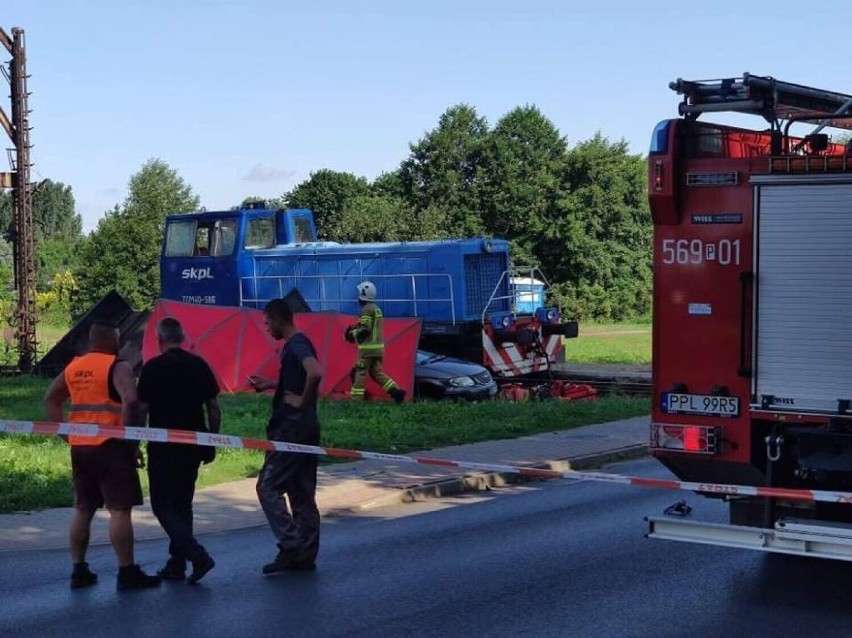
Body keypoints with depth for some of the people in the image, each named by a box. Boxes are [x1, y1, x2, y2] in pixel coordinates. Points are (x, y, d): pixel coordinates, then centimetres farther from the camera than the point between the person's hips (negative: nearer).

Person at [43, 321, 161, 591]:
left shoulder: (72, 367, 12)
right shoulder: (117, 367, -10)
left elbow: (50, 399, 17)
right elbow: (131, 402, -23)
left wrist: (67, 434, 14)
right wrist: (132, 442, -14)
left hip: (79, 447, 7)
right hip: (110, 447, -7)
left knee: (82, 509, 14)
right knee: (120, 509, -3)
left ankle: (79, 570, 18)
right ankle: (127, 573, -2)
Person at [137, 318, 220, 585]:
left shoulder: (153, 367, -10)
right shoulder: (199, 365, 4)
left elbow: (142, 408, -9)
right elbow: (213, 407, 6)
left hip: (163, 447, -5)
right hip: (194, 444, 5)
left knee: (163, 505, 0)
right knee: (182, 503, 15)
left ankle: (197, 555, -15)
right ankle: (176, 564, 17)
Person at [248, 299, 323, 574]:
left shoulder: (296, 344, -15)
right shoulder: (295, 344, 16)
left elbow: (315, 373, -32)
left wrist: (302, 402, -21)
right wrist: (270, 384, 22)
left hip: (292, 428, -10)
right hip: (303, 428, 10)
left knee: (268, 486, -6)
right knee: (302, 494, 11)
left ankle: (290, 546, -8)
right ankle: (305, 556, 15)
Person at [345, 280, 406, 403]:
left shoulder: (367, 309, -14)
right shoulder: (376, 309, 17)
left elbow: (365, 329, -20)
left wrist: (353, 333, -5)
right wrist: (355, 328, 17)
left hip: (368, 347, -9)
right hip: (378, 346, 9)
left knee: (360, 372, -2)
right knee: (376, 372, 9)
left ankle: (356, 398, 0)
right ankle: (396, 390, -2)